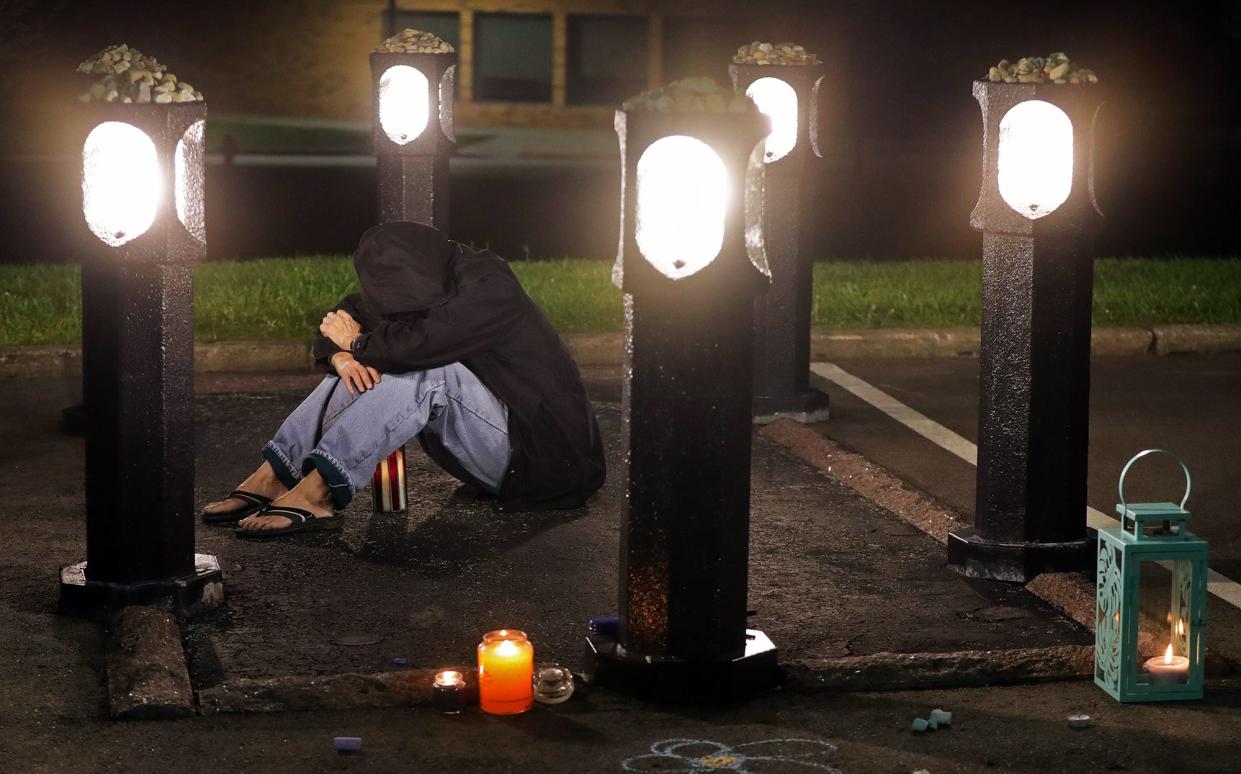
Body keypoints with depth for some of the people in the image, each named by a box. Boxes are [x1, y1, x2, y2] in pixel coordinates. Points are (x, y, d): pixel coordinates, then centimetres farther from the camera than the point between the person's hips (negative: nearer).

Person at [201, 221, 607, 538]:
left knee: (426, 370, -30)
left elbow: (417, 343, -34)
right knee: (362, 367, -4)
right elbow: (338, 326, 5)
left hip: (544, 455, -8)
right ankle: (270, 479, -17)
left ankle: (316, 493, -35)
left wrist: (357, 342, -15)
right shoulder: (428, 290, 3)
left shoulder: (490, 290, -21)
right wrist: (341, 355, -19)